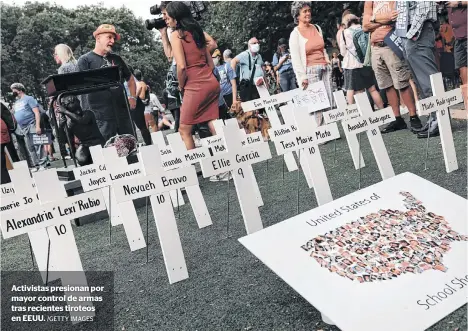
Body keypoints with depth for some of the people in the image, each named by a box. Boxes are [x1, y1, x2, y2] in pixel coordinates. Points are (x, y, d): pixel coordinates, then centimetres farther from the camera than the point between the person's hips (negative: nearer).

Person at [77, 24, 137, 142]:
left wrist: (133, 97, 16)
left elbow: (130, 79, 28)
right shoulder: (85, 60, 2)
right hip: (101, 116, -5)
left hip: (122, 111, 5)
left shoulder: (116, 58, 17)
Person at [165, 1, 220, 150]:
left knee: (184, 130, 3)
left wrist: (181, 86, 0)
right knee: (214, 127, 8)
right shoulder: (197, 31, 16)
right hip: (212, 83, 7)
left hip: (195, 87, -7)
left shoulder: (175, 34, -5)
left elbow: (181, 66, -15)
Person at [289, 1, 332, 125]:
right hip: (311, 71, -6)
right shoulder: (295, 34, -4)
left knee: (330, 100, 2)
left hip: (325, 68, 6)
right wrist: (302, 77, -14)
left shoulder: (317, 28, 15)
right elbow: (295, 58, -9)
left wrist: (328, 64, 17)